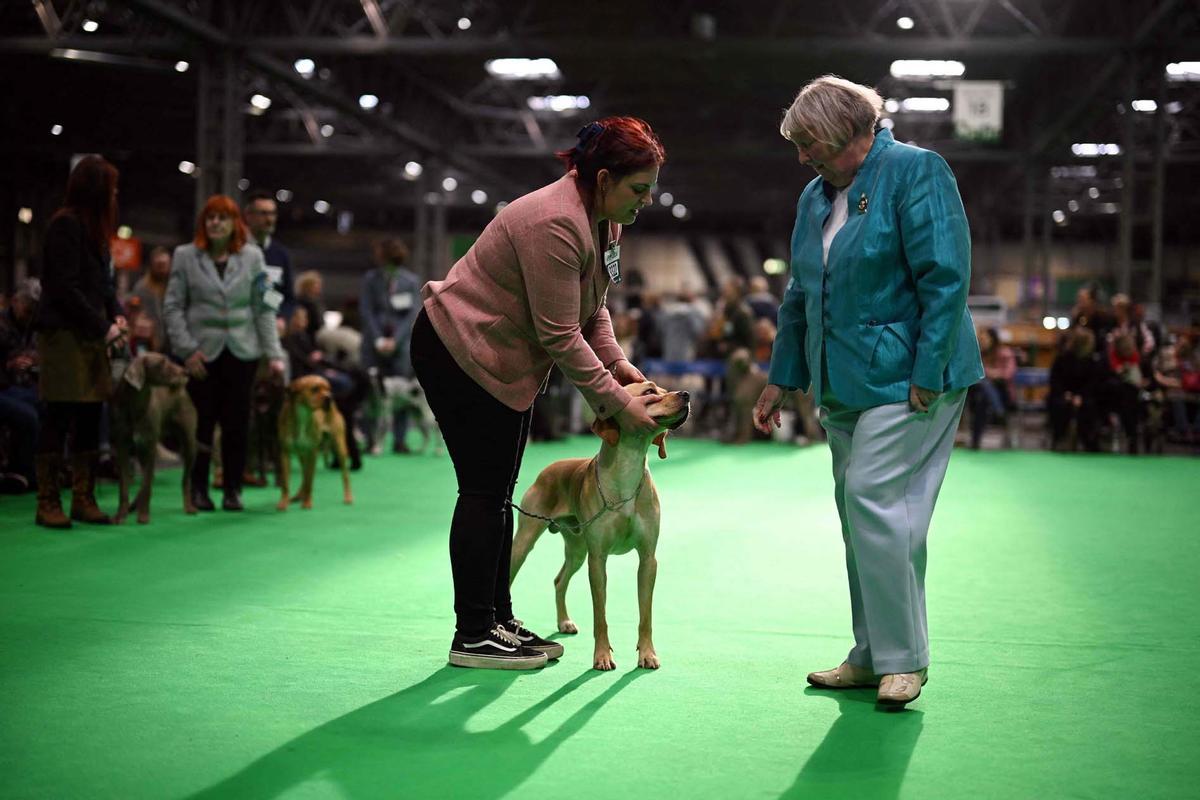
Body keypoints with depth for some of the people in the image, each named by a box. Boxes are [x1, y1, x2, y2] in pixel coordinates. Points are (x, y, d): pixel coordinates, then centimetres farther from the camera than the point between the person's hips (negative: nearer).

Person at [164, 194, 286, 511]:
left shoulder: (251, 256, 6)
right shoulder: (185, 256, 2)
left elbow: (263, 308, 5)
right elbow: (173, 307, 1)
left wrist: (274, 354, -1)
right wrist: (187, 349, -8)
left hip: (241, 351, 1)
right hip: (202, 352, -1)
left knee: (237, 423, 0)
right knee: (201, 422, 0)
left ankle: (233, 490, 12)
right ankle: (198, 489, 13)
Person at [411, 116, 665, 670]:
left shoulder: (604, 218, 3)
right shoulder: (555, 224, -29)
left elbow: (592, 306, 11)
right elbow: (560, 335, -28)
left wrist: (617, 363, -5)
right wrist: (617, 402, -24)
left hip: (504, 359, 10)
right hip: (458, 351, -10)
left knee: (498, 494, 13)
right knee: (483, 492, -8)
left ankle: (499, 621, 20)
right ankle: (472, 636, -1)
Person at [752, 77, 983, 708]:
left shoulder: (916, 172, -9)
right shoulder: (816, 196, 15)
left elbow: (945, 279, -15)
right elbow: (799, 296, 23)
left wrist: (927, 376, -19)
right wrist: (782, 378, 20)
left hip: (906, 378, -8)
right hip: (844, 386, 8)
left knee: (872, 497, -15)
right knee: (858, 509, 7)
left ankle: (903, 659, -5)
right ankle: (872, 657, 15)